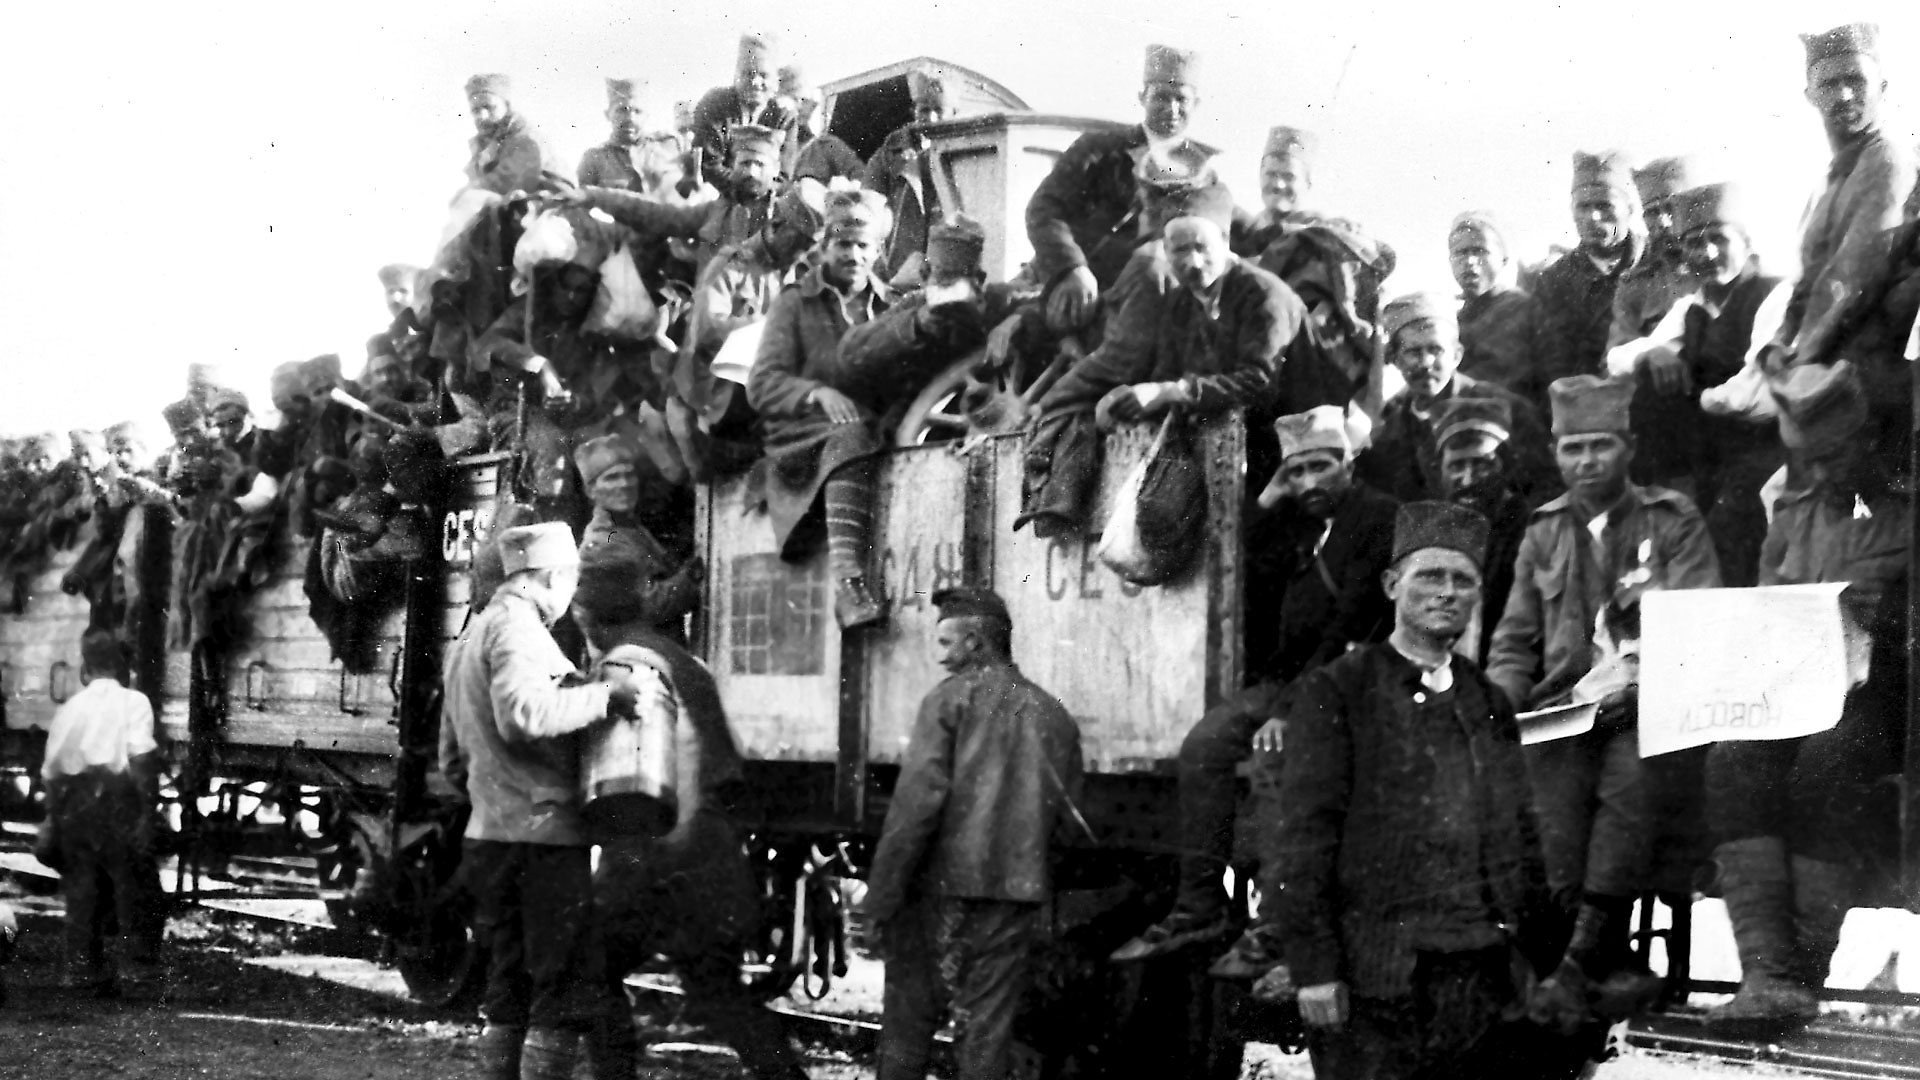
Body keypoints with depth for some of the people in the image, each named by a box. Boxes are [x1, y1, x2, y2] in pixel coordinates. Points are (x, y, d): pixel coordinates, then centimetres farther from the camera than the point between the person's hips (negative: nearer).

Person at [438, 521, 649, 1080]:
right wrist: (604, 696, -23)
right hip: (543, 835, -10)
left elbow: (452, 761, 27)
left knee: (509, 993, 14)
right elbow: (521, 713, -28)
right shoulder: (517, 626, -10)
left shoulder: (470, 638, 22)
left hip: (489, 836, 10)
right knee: (565, 994, -6)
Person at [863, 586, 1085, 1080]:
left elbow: (917, 799, -12)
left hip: (945, 887, -4)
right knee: (987, 1027, 7)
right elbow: (1068, 820, 12)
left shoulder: (950, 697, -3)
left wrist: (883, 892, -10)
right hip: (1018, 895, 4)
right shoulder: (1053, 714, 12)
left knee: (909, 1019, 6)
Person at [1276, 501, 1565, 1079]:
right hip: (1379, 978, -5)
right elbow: (1305, 837, -5)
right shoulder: (1335, 693, 1)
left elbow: (1520, 836, 17)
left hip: (1490, 972, 5)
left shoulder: (1490, 702, 17)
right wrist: (1314, 967, -12)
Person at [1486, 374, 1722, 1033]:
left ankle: (1577, 964, -36)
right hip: (1562, 711, 3)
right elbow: (1516, 639, 21)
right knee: (1561, 819, -22)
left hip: (1648, 708, -3)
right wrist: (1498, 700, 0)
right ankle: (1617, 970, -12)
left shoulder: (1674, 523, 11)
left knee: (1628, 783, -33)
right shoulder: (1543, 534, 20)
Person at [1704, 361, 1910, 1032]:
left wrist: (1877, 622, -18)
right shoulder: (1791, 516, 23)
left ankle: (1803, 976, -33)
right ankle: (1767, 972, -40)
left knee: (1822, 767, -36)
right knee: (1734, 761, -30)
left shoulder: (1906, 512, 7)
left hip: (1874, 696, -4)